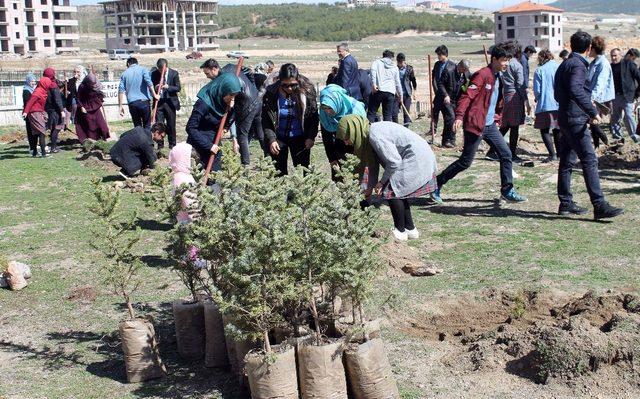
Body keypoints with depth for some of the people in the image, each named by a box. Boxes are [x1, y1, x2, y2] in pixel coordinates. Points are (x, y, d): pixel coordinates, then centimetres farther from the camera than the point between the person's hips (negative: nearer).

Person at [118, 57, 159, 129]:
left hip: (132, 103, 2)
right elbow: (149, 83, -10)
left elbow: (121, 90, 6)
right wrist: (154, 95, -5)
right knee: (147, 126, 3)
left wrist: (120, 106, 7)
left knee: (137, 126, 8)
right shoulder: (143, 70, 6)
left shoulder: (124, 73, 13)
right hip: (144, 101, -2)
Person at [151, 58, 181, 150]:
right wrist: (155, 88, -15)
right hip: (159, 102, 1)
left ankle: (172, 144, 17)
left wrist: (168, 87, -20)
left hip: (170, 102, -1)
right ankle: (160, 145, 9)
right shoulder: (154, 74, 1)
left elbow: (178, 88, -4)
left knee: (171, 125, 5)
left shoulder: (174, 73, -4)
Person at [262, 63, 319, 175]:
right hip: (279, 138, 0)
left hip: (300, 138, 0)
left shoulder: (307, 91, -11)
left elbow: (313, 116, -2)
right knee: (279, 172, 5)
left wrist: (311, 137, -12)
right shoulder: (271, 94, -13)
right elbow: (265, 120, -7)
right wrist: (271, 140, -17)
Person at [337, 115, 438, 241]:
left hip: (416, 159, -10)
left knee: (392, 191, -6)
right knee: (400, 191, 15)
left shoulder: (375, 136, -24)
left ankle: (400, 231, 5)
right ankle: (410, 229, 24)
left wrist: (382, 182, -9)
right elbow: (373, 164, 17)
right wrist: (370, 188, 18)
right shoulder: (369, 135, 7)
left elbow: (394, 161, -22)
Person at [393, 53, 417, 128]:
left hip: (407, 94, -1)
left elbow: (413, 80, 10)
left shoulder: (409, 69, 3)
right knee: (394, 113, -3)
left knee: (406, 113, 1)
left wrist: (414, 91, 3)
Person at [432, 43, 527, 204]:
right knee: (465, 162, -3)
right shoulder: (483, 74, -15)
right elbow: (467, 95, -23)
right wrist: (459, 116, -33)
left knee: (506, 154, 3)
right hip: (475, 124, -9)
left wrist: (496, 117, 23)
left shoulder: (498, 76, 13)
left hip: (490, 125, 9)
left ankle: (507, 191, 12)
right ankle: (436, 184, 10)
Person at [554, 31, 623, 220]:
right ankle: (599, 206, -17)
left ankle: (566, 203, 18)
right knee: (589, 161, -13)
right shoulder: (577, 65, -12)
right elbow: (576, 91, -28)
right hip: (576, 120, -10)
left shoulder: (565, 64, 17)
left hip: (565, 119, 10)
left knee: (567, 162, 12)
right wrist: (593, 112, -26)